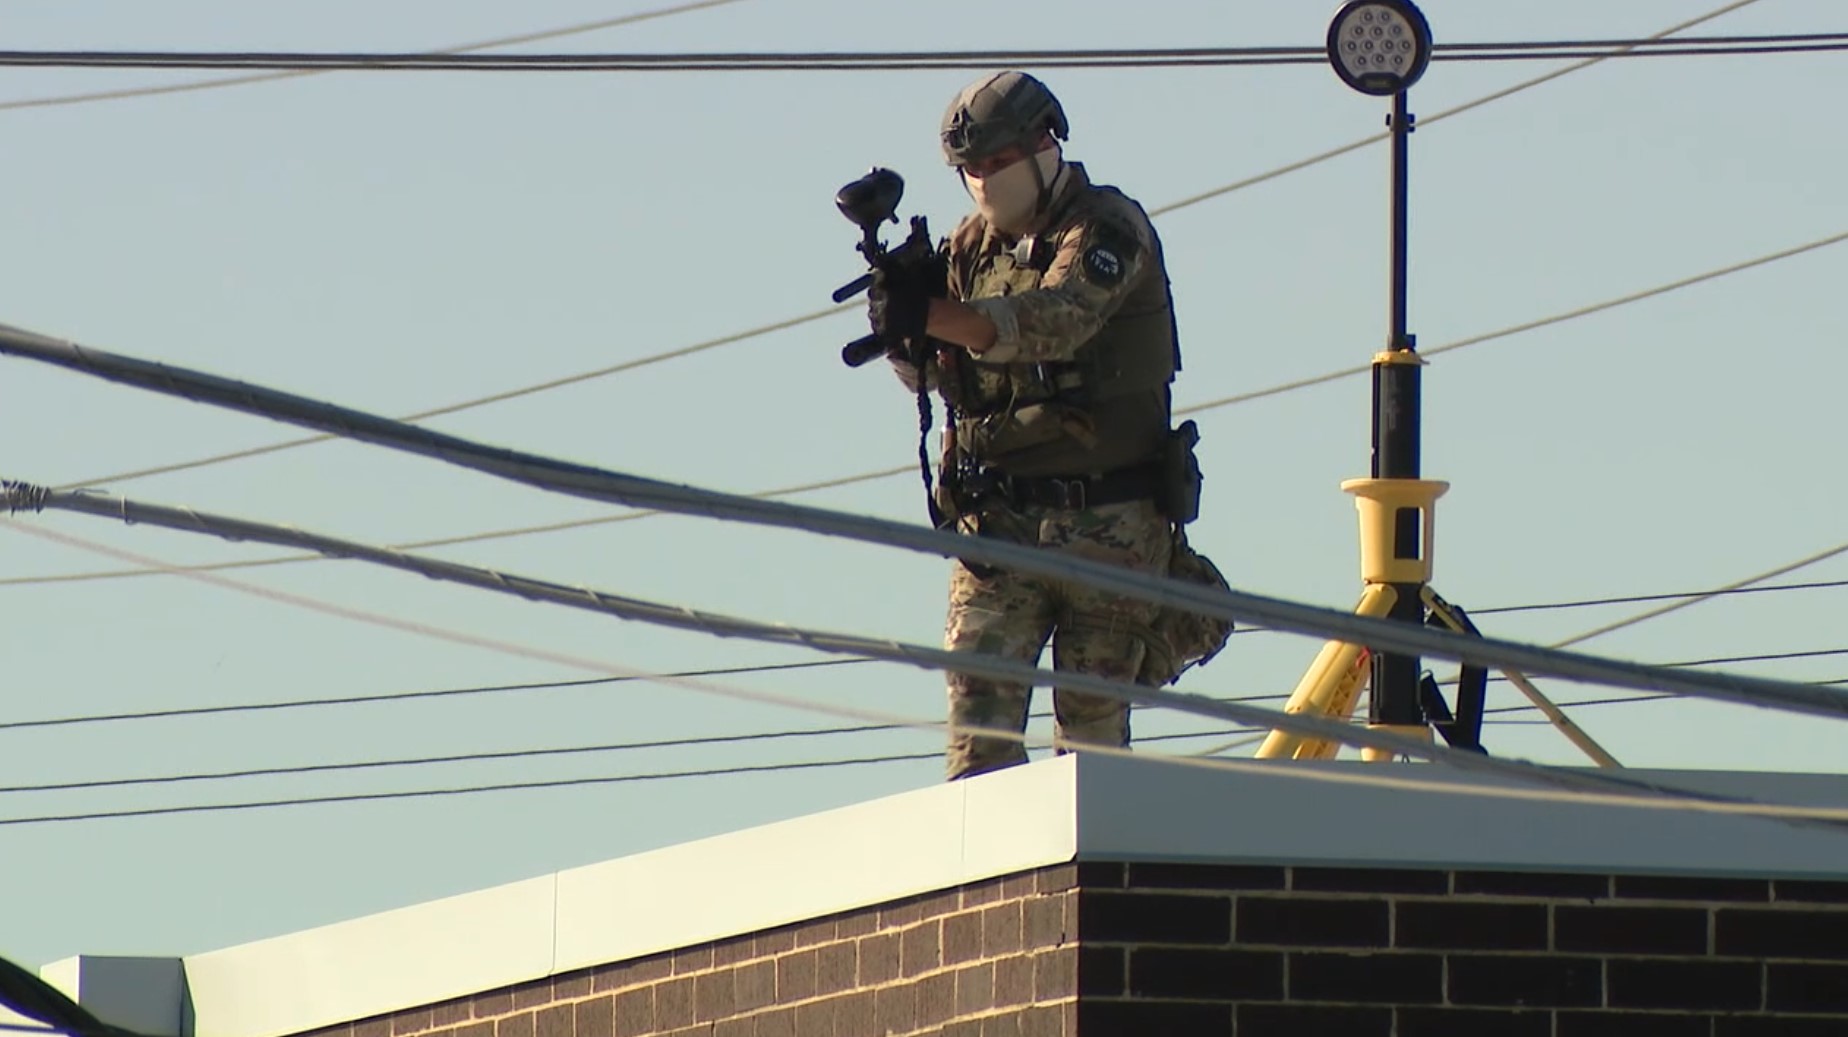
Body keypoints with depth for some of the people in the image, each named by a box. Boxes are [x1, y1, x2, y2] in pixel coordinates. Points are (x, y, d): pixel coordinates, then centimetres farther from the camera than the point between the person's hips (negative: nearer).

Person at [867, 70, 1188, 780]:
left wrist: (930, 314, -36)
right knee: (978, 719, -9)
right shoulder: (973, 243, 12)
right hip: (998, 522, 4)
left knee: (1092, 728, 2)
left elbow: (1056, 321, -25)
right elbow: (927, 372, 7)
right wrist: (901, 299, -14)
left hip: (1105, 527, -4)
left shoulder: (1107, 228, -6)